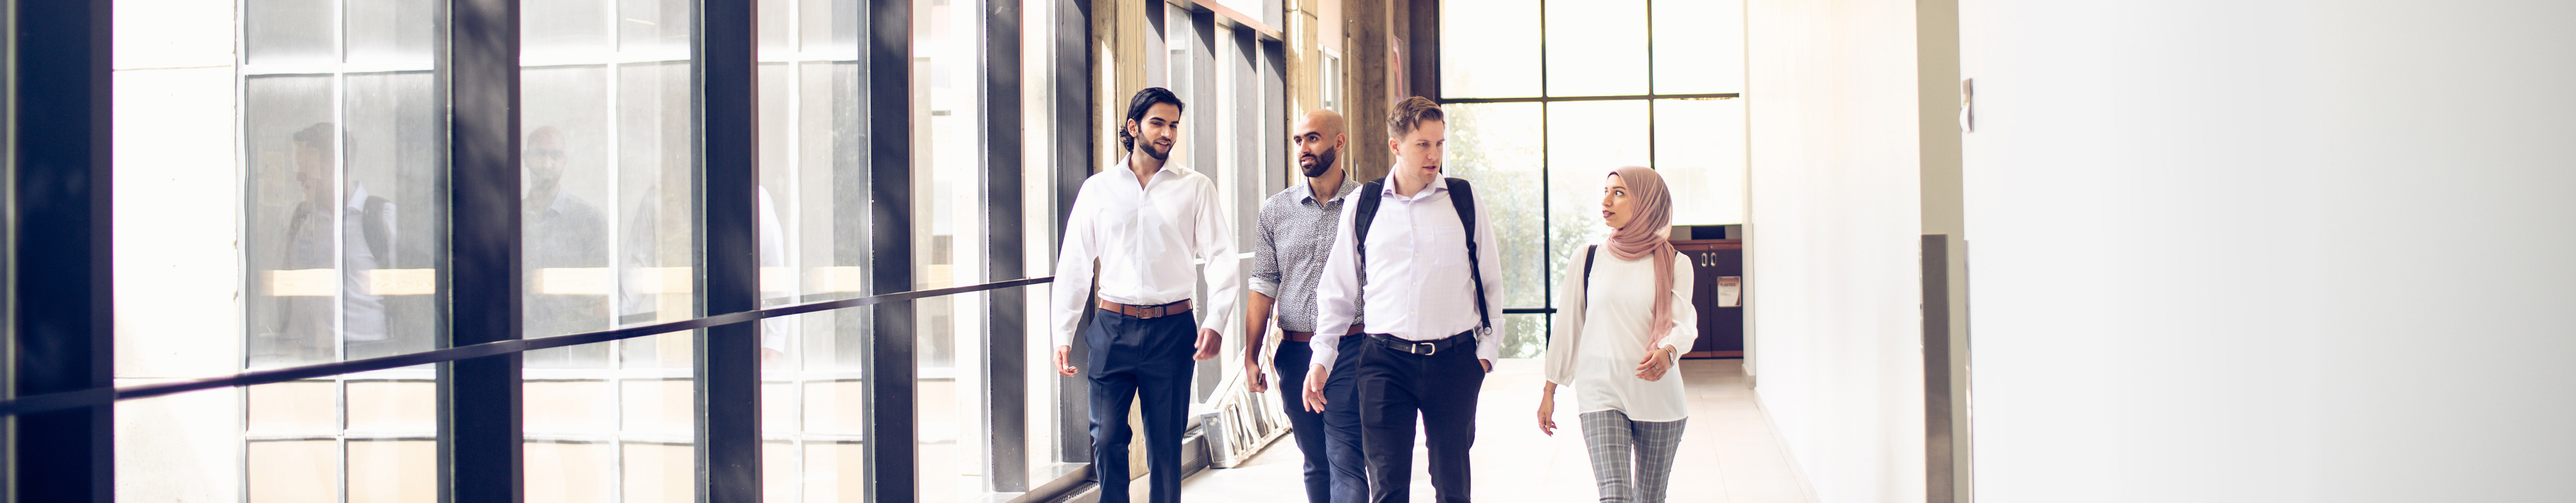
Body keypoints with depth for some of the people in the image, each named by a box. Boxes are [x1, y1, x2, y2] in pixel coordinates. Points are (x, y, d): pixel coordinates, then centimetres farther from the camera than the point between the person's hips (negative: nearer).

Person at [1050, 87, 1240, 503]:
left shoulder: (1196, 188, 4)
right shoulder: (1099, 189, 7)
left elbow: (1221, 256, 2)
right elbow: (1074, 263, 9)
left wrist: (1214, 321, -11)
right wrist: (1063, 333, 5)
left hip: (1171, 328, -1)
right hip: (1113, 327, 1)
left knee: (1166, 445, 4)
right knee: (1107, 439, -3)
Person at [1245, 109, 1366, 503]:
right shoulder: (1276, 210, 8)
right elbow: (1263, 289, 8)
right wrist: (1251, 357, 2)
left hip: (1350, 351, -3)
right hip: (1295, 353, 3)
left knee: (1346, 463, -9)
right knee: (1316, 463, 12)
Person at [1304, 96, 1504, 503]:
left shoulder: (1464, 201, 3)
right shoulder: (1363, 205, 5)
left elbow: (1490, 282, 9)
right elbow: (1337, 289, 11)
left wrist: (1487, 350, 4)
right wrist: (1322, 359, 7)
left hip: (1453, 359, 0)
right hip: (1384, 361, 0)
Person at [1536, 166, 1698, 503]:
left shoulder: (1675, 265, 3)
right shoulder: (1588, 260, 4)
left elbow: (1684, 322, -7)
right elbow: (1567, 327, 9)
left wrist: (1667, 352, -30)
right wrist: (1549, 391, 10)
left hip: (1658, 394, 1)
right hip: (1601, 390, -1)